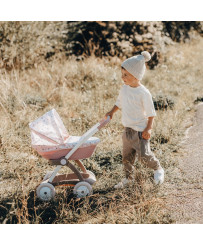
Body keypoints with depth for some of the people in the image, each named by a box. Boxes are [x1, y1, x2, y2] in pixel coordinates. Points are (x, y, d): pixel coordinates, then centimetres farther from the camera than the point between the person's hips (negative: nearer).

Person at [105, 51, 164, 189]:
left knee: (144, 155, -10)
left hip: (140, 130, -7)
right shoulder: (124, 89, 2)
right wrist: (112, 112, 13)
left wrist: (149, 129, -18)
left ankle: (158, 169, 17)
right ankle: (129, 177, 30)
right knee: (127, 156, 13)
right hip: (128, 129, 7)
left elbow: (151, 113, -14)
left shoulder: (143, 93, -18)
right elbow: (119, 103, 22)